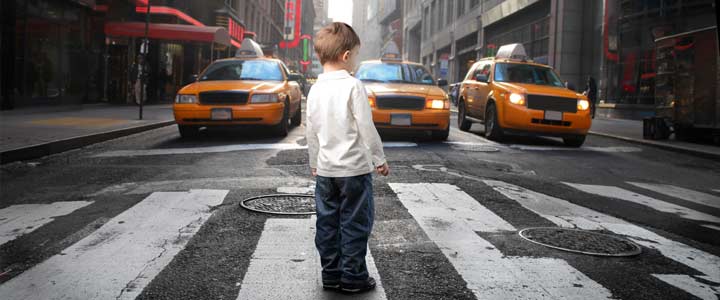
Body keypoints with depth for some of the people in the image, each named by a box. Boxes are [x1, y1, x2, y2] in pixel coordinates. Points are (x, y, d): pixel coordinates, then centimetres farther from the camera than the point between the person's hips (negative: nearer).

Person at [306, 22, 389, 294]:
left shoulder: (315, 90, 4)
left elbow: (311, 132, 10)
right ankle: (353, 278, 9)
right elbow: (367, 128, -13)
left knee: (327, 224, 12)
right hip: (355, 168, -6)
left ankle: (331, 275, 20)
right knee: (354, 225, 3)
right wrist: (379, 159, -2)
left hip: (325, 170, 6)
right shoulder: (353, 86, -13)